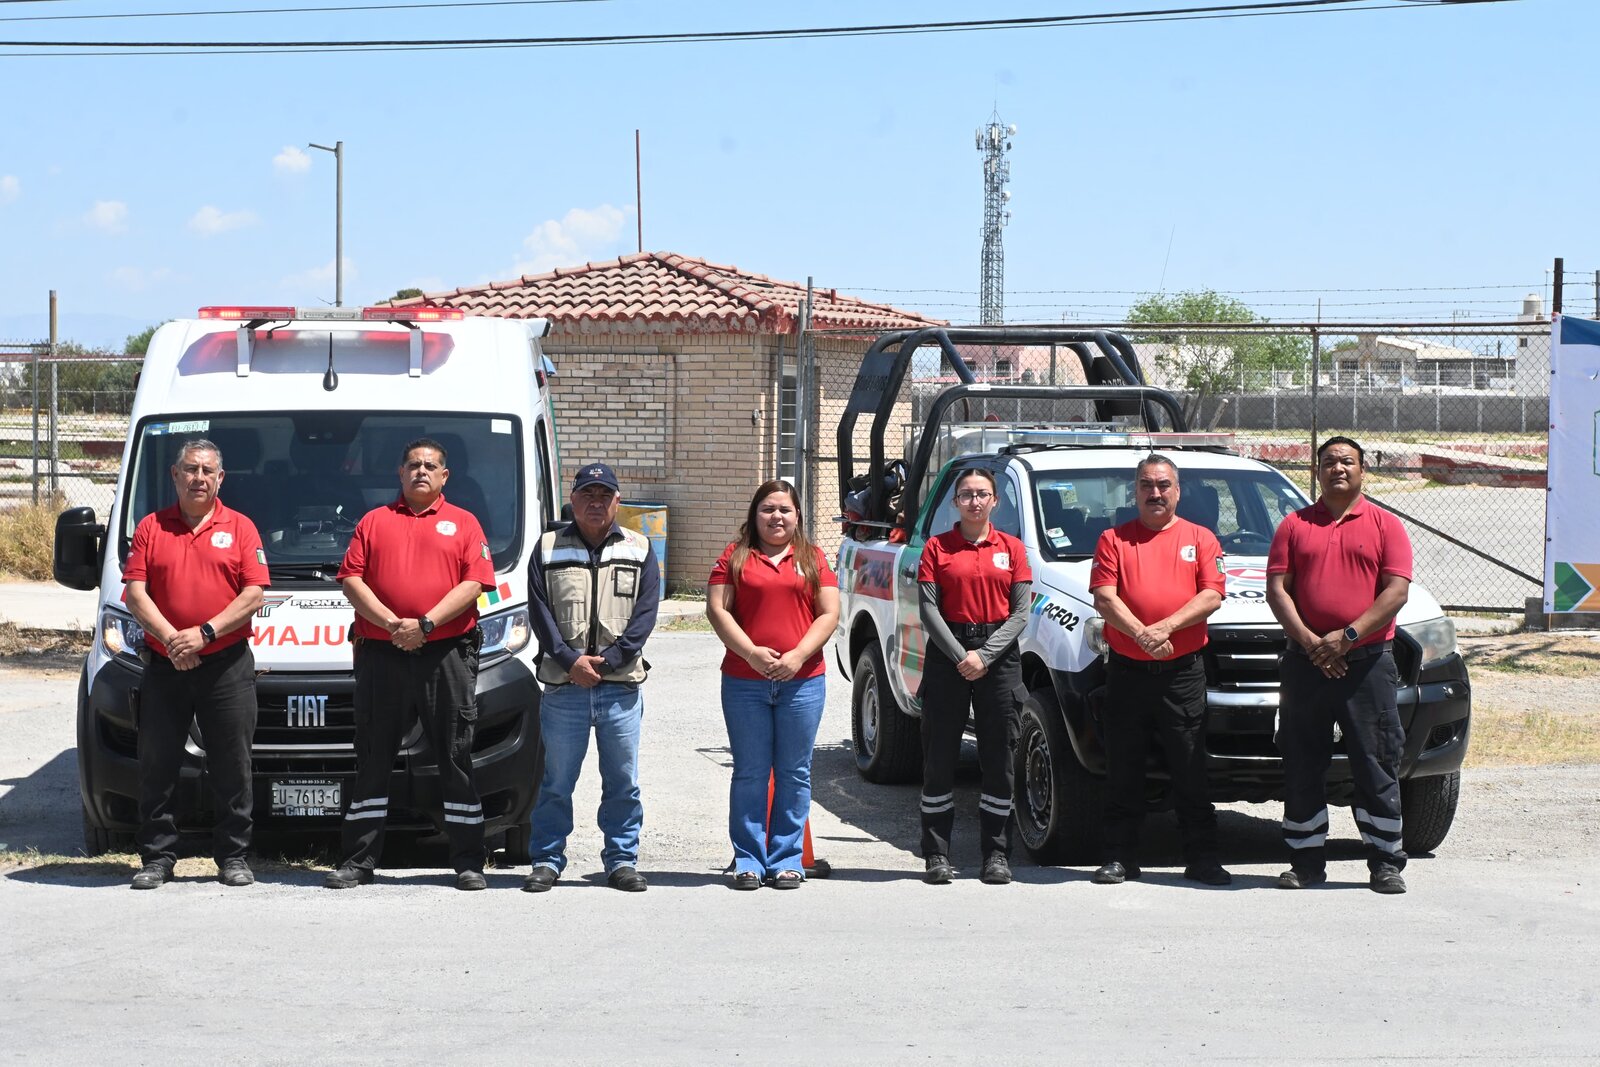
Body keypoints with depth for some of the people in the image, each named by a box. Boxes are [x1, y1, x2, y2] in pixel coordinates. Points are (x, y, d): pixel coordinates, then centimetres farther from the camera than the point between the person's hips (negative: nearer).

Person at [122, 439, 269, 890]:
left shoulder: (239, 528, 6)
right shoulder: (150, 527, 8)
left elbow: (254, 594, -2)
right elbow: (135, 592, 1)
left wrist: (205, 633, -13)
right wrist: (171, 638, -13)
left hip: (227, 664, -1)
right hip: (164, 665, 1)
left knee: (232, 765, 2)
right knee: (157, 766, 3)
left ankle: (233, 855, 10)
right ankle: (157, 856, 11)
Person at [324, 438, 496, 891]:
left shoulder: (463, 523, 11)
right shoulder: (374, 522, 14)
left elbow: (474, 582, -1)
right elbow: (351, 579, 5)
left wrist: (426, 624, -12)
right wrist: (391, 623, -10)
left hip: (447, 655, -1)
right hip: (380, 655, 1)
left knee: (456, 759, 1)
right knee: (373, 761, 5)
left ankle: (469, 862, 5)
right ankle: (358, 861, 10)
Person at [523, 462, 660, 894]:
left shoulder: (639, 551, 10)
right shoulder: (548, 549, 9)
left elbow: (645, 616, 2)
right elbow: (540, 613, 2)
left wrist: (606, 662, -9)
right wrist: (571, 661, -11)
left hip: (621, 686, 1)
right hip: (563, 686, -1)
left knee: (622, 781, 3)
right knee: (556, 781, 2)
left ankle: (622, 860, 11)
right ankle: (546, 861, 9)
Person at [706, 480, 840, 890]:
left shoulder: (813, 559, 10)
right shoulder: (735, 557, 8)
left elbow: (829, 614, 4)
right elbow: (717, 610, 0)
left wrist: (798, 656, -10)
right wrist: (752, 653, -12)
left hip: (802, 682, 1)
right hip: (744, 682, -1)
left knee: (794, 774, 4)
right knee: (750, 773, 2)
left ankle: (787, 860, 10)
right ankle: (749, 860, 7)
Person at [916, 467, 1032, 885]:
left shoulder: (1011, 548, 7)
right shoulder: (937, 547, 5)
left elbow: (1020, 612, 2)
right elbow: (929, 609, -1)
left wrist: (985, 655, -9)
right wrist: (960, 656, -12)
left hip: (999, 656, 1)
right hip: (947, 652, 0)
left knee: (998, 757, 2)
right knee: (939, 756, 0)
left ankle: (996, 854, 7)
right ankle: (937, 854, 5)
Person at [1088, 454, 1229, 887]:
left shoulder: (1200, 539, 9)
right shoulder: (1113, 540, 8)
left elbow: (1211, 595, -2)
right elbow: (1104, 597, -2)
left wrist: (1165, 627, -16)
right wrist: (1140, 633, -18)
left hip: (1183, 672, 0)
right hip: (1127, 669, 1)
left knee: (1190, 770, 1)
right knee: (1123, 771, 5)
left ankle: (1202, 858, 7)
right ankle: (1119, 859, 11)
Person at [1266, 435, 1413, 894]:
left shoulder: (1385, 526, 6)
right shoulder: (1295, 525, 12)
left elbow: (1397, 591, -3)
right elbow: (1277, 588, 4)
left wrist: (1348, 636, -14)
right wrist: (1309, 641, -10)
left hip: (1368, 662, -2)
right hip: (1305, 662, 2)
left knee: (1376, 766, -2)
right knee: (1302, 768, 5)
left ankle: (1385, 863, 4)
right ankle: (1306, 862, 12)